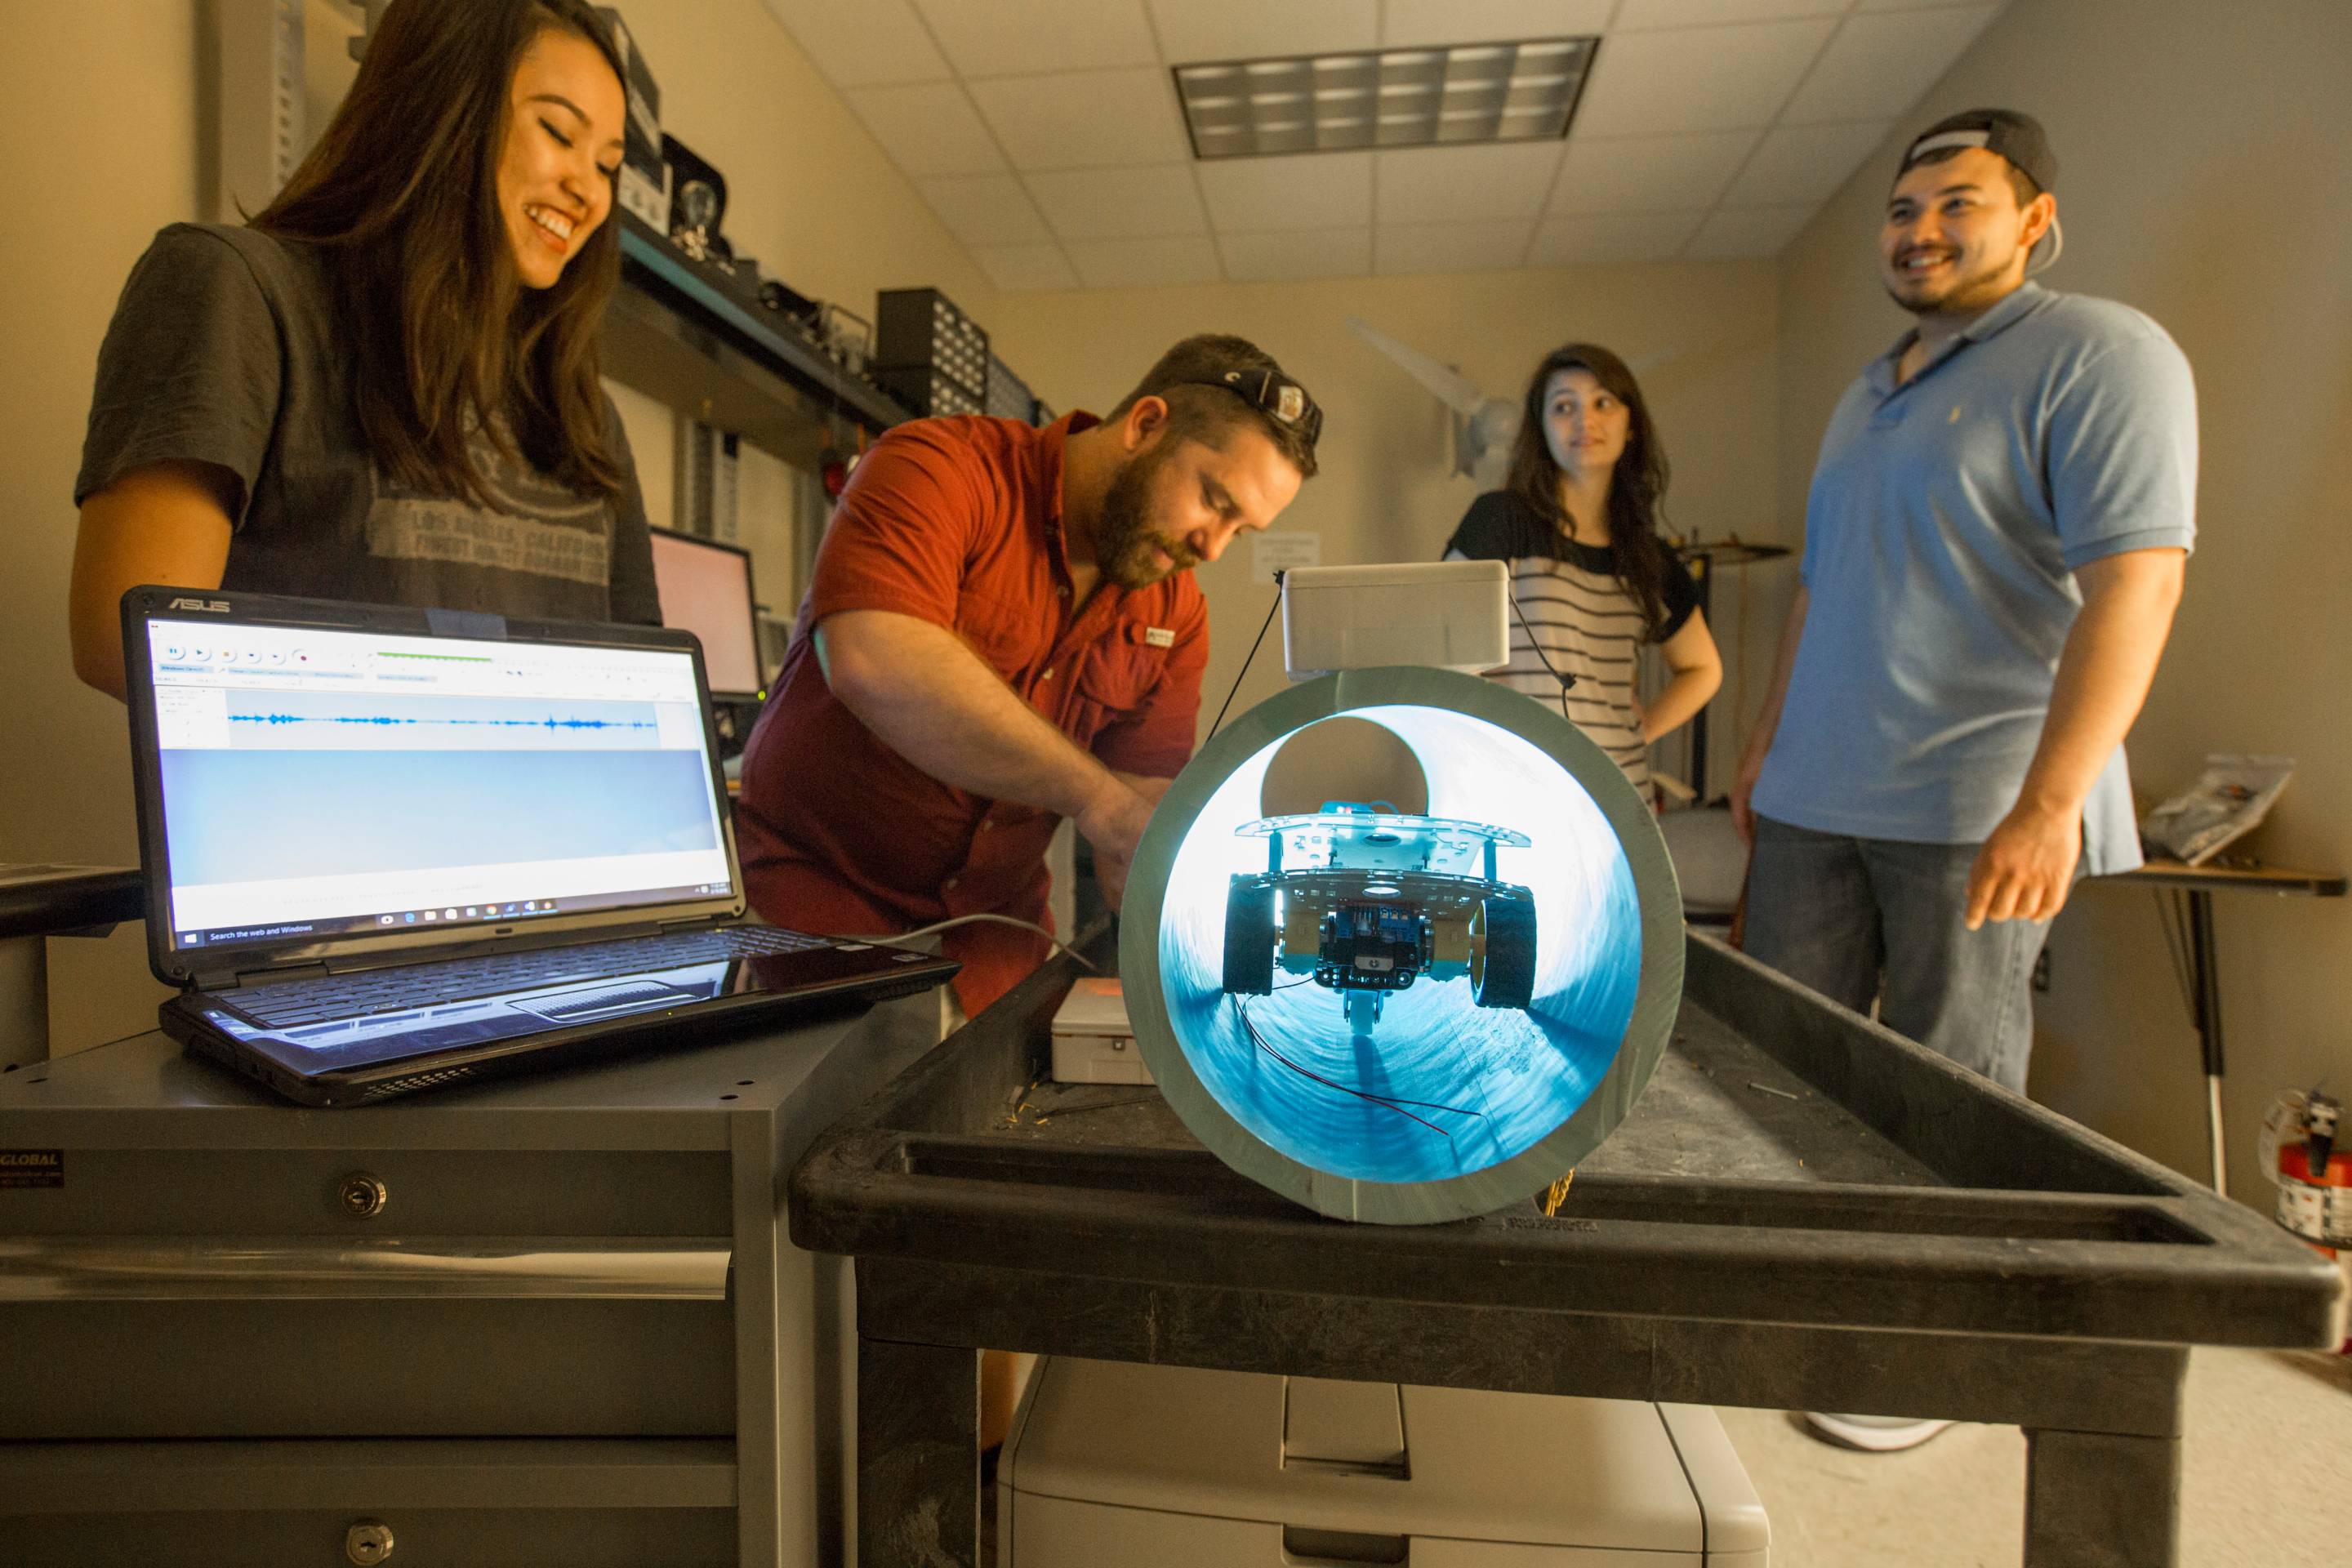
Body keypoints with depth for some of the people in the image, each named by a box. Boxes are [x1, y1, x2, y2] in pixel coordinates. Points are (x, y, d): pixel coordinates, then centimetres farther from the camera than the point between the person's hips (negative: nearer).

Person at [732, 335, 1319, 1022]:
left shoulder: (1175, 611, 4)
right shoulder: (939, 467, -14)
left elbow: (1148, 803, 0)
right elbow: (871, 662, -31)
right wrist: (1095, 795, -31)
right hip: (810, 904, -4)